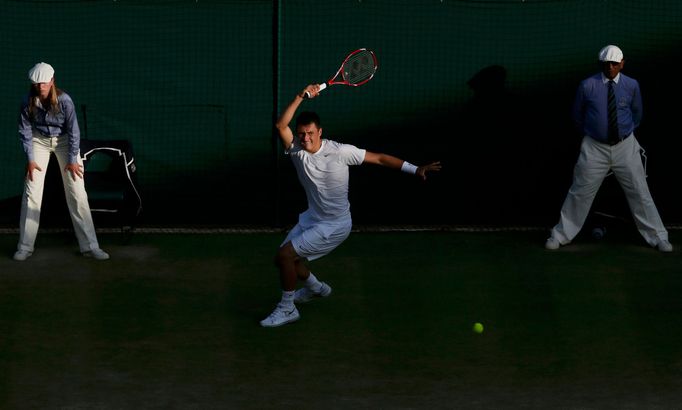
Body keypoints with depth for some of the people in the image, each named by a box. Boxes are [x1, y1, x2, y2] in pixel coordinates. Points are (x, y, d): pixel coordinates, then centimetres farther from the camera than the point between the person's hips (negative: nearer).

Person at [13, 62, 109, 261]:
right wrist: (30, 159, -8)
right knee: (31, 192, -3)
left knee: (77, 192, -6)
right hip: (39, 141, 1)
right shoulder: (28, 102, -18)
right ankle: (25, 247, 5)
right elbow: (25, 130, -7)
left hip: (64, 141, -1)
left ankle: (90, 246, -3)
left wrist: (72, 159, -14)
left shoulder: (64, 100, -24)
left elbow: (73, 130, -16)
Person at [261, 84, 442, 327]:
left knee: (284, 255, -15)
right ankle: (315, 287, 42)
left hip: (335, 225, -6)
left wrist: (415, 169, -18)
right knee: (283, 258, 14)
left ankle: (287, 309, 2)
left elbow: (379, 159, -14)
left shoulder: (339, 152, -19)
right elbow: (281, 125, -24)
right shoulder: (297, 150, -8)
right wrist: (300, 97, -32)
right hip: (312, 217, 6)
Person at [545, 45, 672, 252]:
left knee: (639, 193, 5)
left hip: (625, 146, 1)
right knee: (580, 192, 3)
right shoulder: (588, 86, -8)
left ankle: (657, 238, 14)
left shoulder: (631, 85, -4)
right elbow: (577, 115, 8)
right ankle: (560, 235, 15)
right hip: (595, 147, -1)